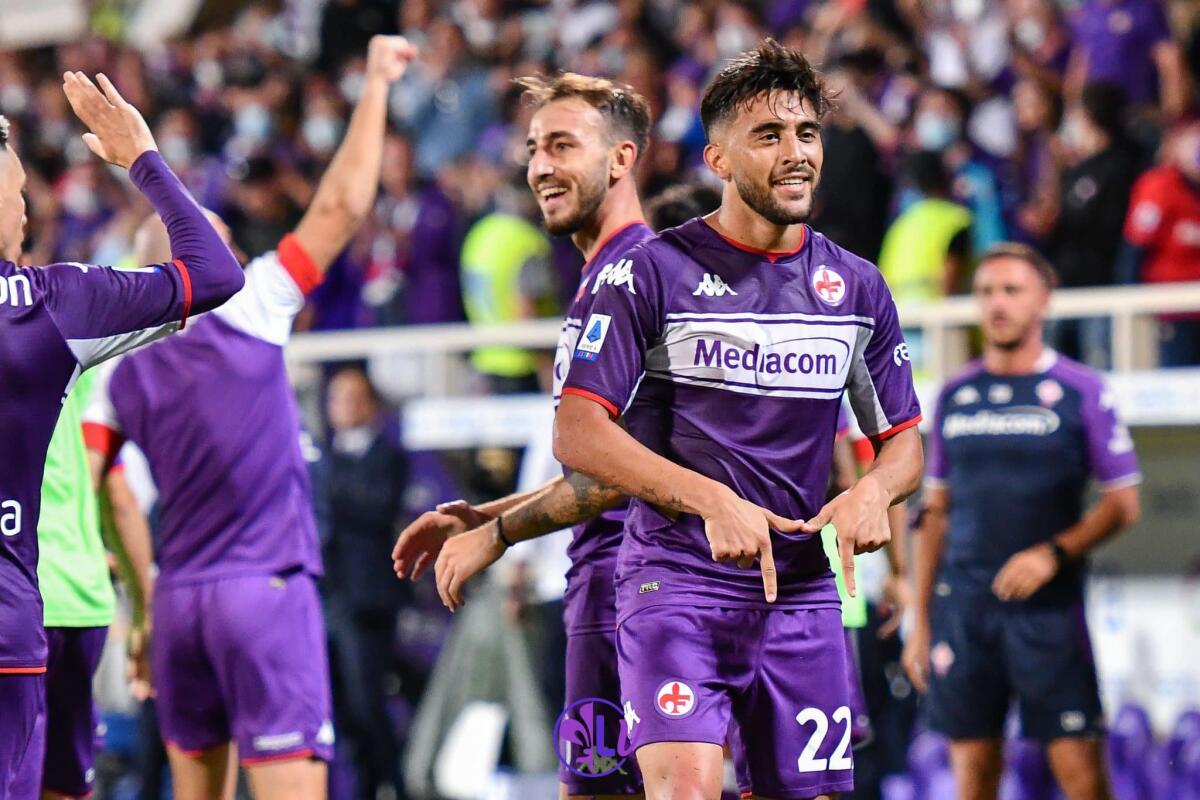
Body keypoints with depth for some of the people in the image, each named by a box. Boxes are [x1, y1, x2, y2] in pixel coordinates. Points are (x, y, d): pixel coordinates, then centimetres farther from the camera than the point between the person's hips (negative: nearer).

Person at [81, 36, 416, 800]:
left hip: (179, 595, 6)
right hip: (266, 586, -6)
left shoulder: (121, 370, 8)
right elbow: (343, 204, -6)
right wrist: (376, 85, 2)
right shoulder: (247, 311, -5)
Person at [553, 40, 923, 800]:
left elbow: (903, 438, 18)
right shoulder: (656, 272, -3)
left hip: (803, 593, 5)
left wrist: (874, 489, -7)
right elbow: (577, 432, -9)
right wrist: (712, 500, -20)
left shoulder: (858, 288, 11)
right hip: (676, 578, -4)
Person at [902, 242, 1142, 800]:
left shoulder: (1081, 391, 0)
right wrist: (920, 621, 11)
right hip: (962, 604, 4)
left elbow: (1122, 504, 0)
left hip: (1049, 607, -3)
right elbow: (935, 513, 15)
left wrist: (1055, 553, -16)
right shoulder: (955, 396, 11)